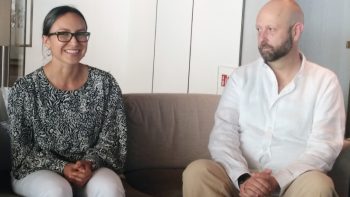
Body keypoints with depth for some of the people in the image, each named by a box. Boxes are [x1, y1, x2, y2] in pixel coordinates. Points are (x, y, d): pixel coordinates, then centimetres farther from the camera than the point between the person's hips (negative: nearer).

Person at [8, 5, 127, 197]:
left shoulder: (105, 84, -4)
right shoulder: (25, 88, -9)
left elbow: (110, 139, 1)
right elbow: (20, 149, -5)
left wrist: (89, 163, -19)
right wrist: (61, 167, -19)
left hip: (90, 169, 2)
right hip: (37, 171, -1)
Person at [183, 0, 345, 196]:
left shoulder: (324, 81, 5)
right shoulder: (241, 77, 10)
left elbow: (323, 147, -5)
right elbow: (222, 134, -1)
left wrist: (277, 181, -21)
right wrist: (243, 178, -20)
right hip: (243, 181, 2)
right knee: (197, 172, -28)